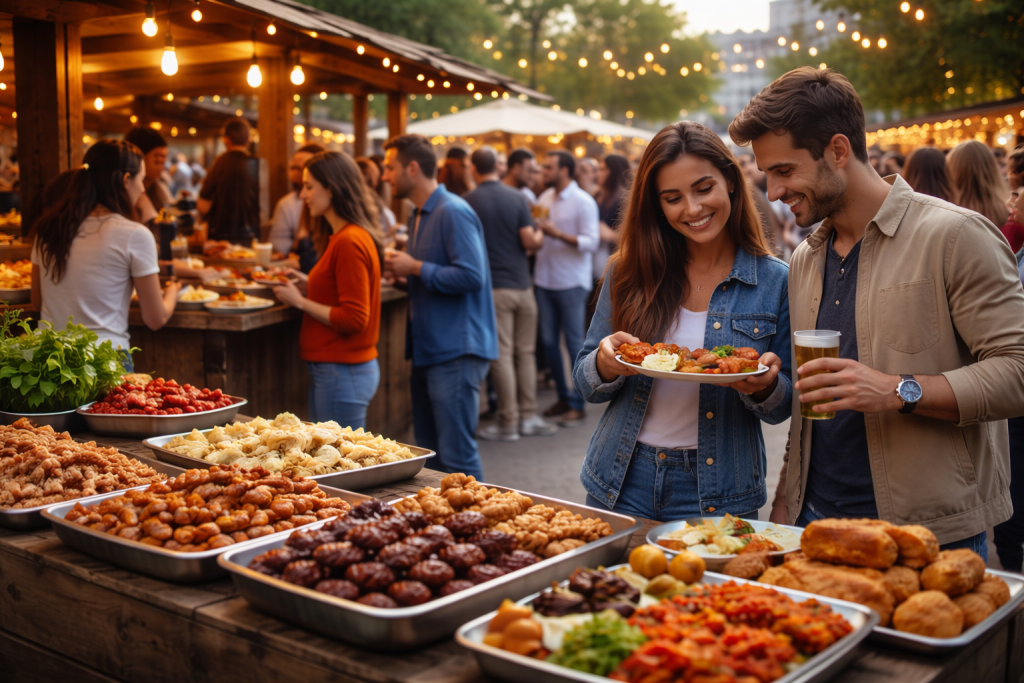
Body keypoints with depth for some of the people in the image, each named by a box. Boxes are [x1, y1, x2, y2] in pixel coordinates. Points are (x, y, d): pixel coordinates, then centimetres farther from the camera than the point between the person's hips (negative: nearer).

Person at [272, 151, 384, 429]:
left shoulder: (350, 242, -18)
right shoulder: (340, 237, 13)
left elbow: (353, 318, -20)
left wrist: (300, 302, -13)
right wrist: (307, 285, 10)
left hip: (343, 373, -10)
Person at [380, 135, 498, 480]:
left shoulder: (453, 212, -14)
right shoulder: (418, 216, 17)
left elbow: (471, 276, -23)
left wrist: (415, 268, -15)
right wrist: (401, 271, 8)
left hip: (456, 351, -10)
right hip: (428, 349, 10)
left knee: (456, 457, -7)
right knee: (427, 451, 16)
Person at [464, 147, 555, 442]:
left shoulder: (468, 202, -4)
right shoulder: (516, 197, 1)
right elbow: (529, 241, -5)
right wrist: (540, 237, 17)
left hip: (492, 286, -3)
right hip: (521, 284, 3)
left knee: (502, 354, 0)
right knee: (526, 352, 11)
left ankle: (509, 423, 3)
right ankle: (528, 416, 14)